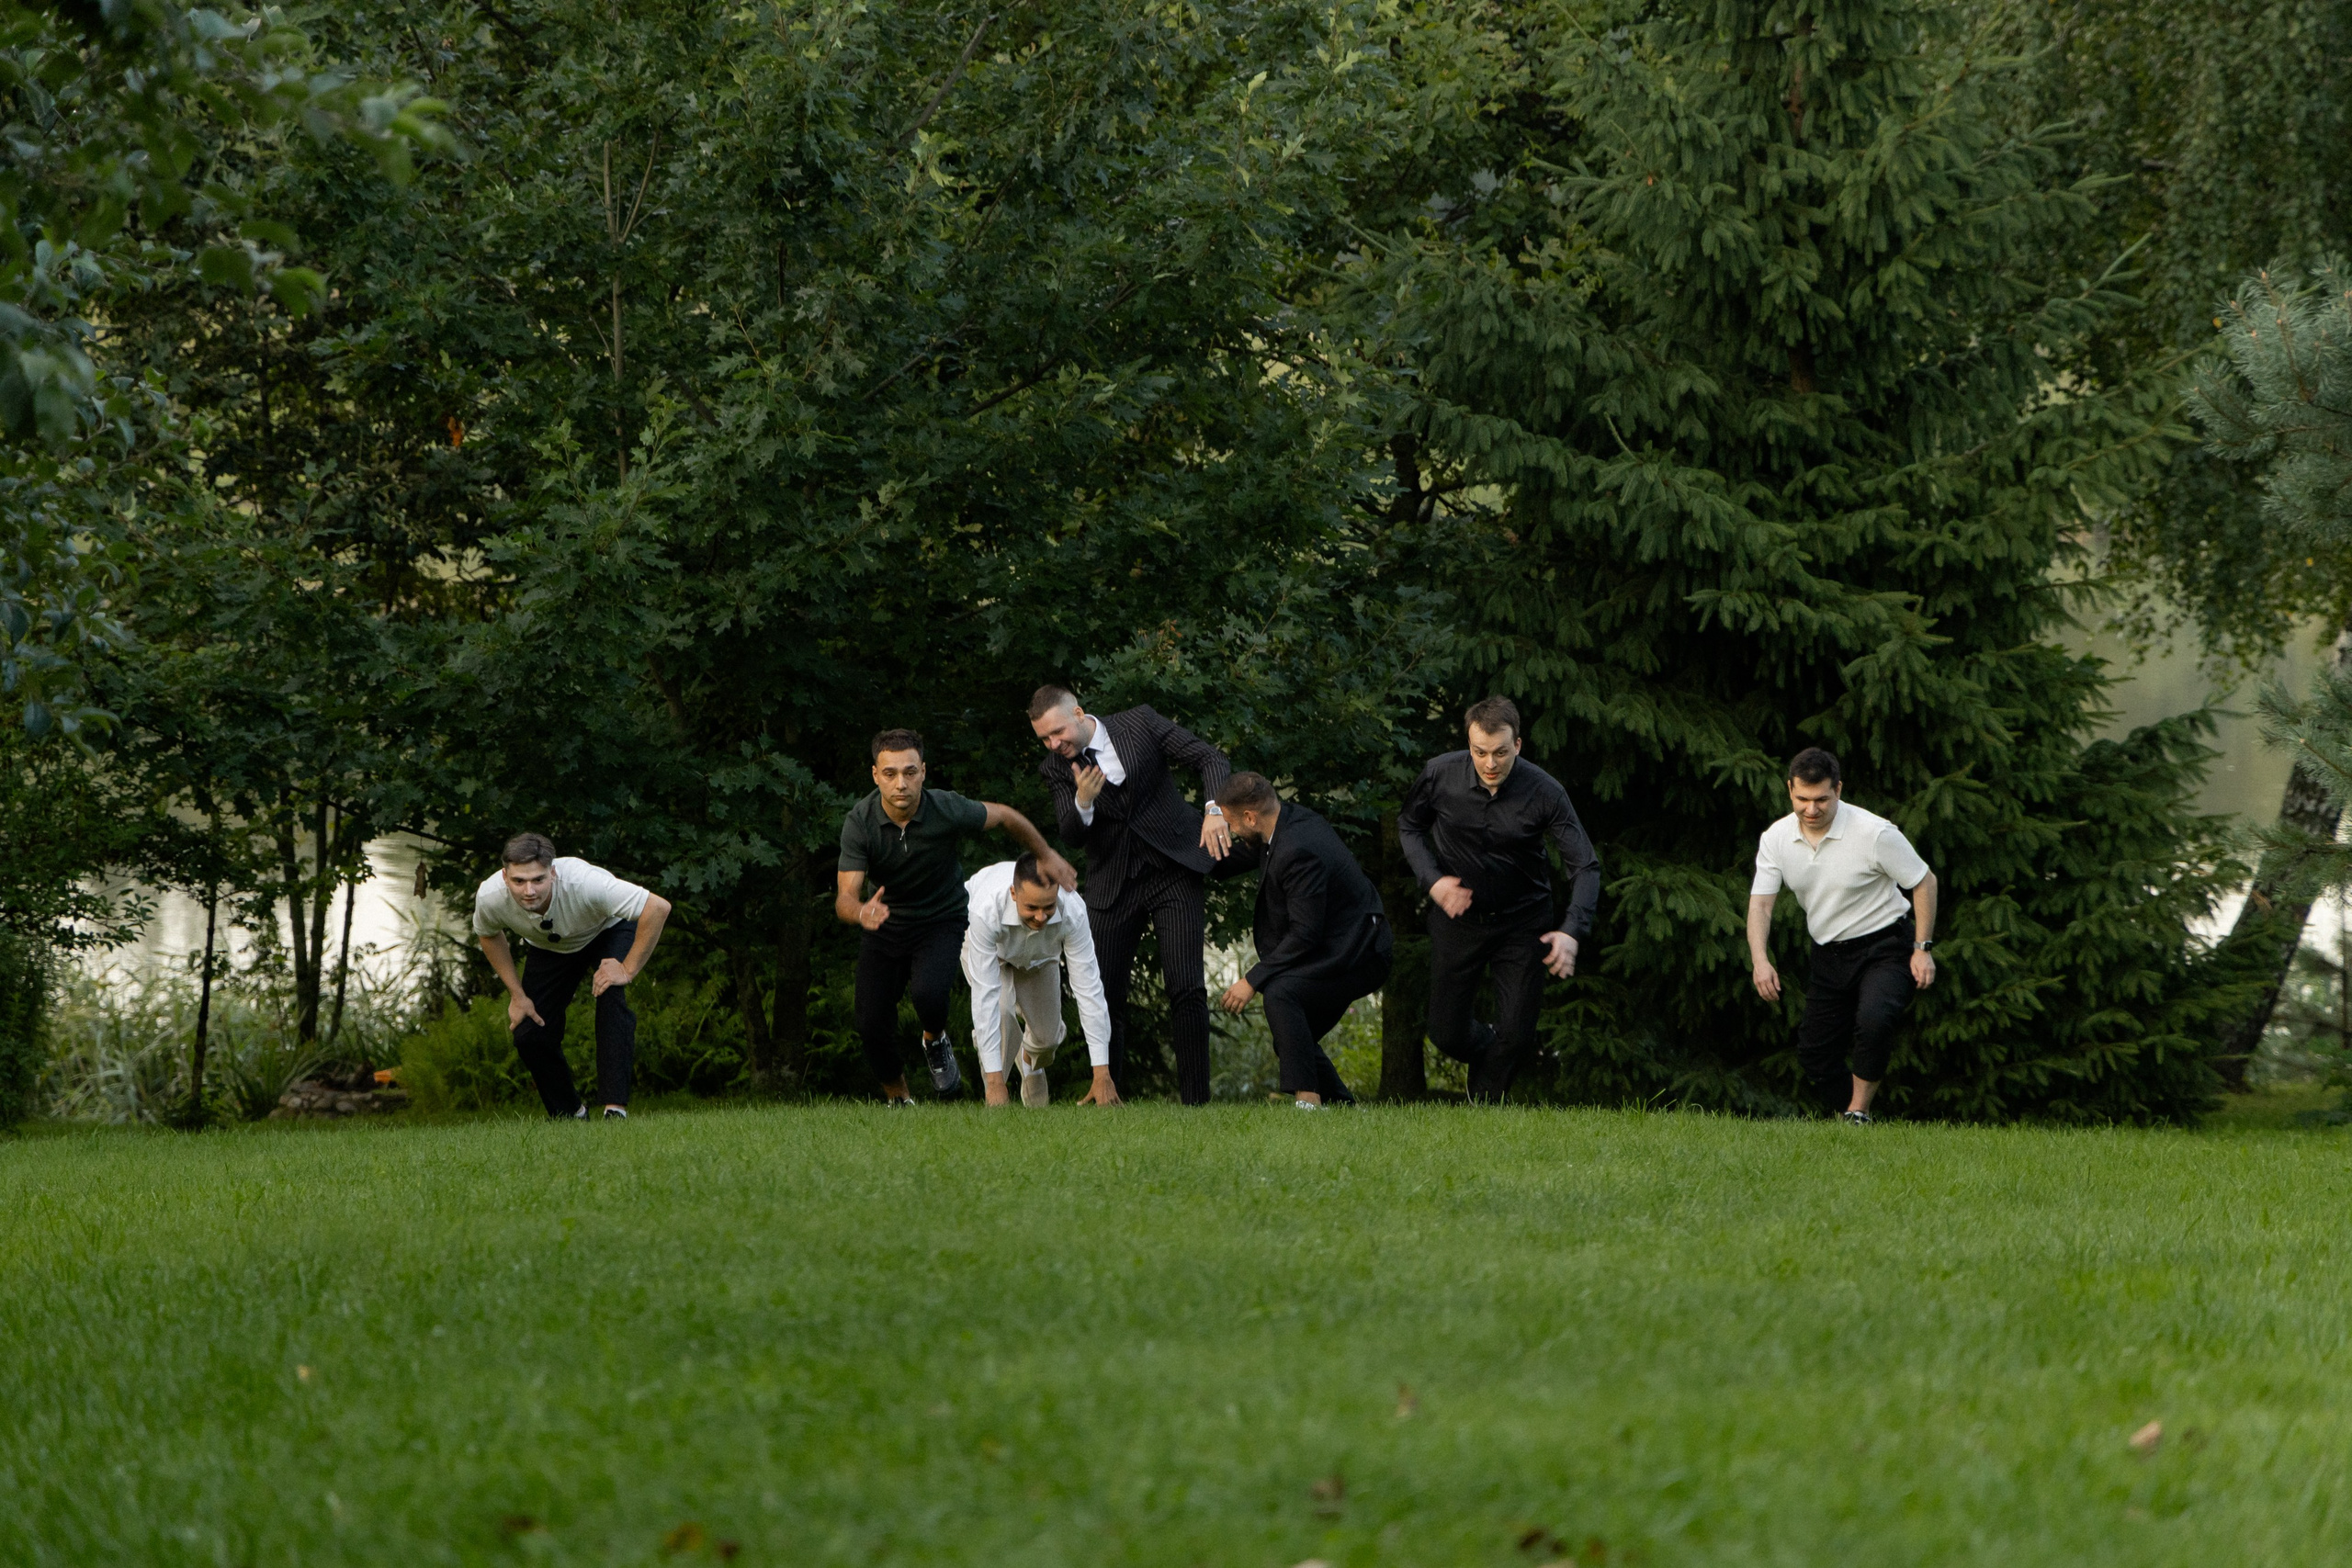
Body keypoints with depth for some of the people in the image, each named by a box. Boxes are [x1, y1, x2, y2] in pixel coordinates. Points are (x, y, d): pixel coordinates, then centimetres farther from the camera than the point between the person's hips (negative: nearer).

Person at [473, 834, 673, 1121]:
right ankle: (570, 1115, 15)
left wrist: (628, 970, -34)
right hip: (548, 946, 4)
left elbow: (658, 908, -39)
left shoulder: (583, 882, -43)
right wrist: (516, 995, -7)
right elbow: (489, 935, -4)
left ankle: (615, 1108, -30)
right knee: (529, 1035, -8)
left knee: (611, 998, -31)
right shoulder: (490, 898, -31)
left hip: (609, 932, -4)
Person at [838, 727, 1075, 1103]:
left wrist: (1046, 856, 9)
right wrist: (861, 912, -53)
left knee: (929, 992, -30)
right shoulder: (860, 822, -23)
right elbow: (845, 896, -28)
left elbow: (1005, 817, -3)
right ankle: (898, 1098, 20)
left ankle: (935, 1041, 6)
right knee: (872, 1026, -10)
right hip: (884, 927, 1)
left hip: (941, 921, -1)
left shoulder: (948, 810, -24)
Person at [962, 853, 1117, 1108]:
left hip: (1042, 951, 3)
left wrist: (1102, 1075, -39)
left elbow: (1089, 991, -38)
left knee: (1047, 1035, 2)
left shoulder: (1073, 911, -41)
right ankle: (994, 1101, -8)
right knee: (1000, 1010, -28)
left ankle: (1030, 1059, 41)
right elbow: (985, 998, -46)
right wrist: (995, 1082, -47)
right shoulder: (986, 911, -47)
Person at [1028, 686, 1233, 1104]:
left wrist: (1215, 810, -22)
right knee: (1104, 996, 0)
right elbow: (1072, 836, -8)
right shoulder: (1055, 770, 0)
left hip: (1173, 870, -2)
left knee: (1187, 988, -11)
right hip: (1112, 887, 2)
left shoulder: (1140, 724, -6)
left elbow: (1211, 759, -6)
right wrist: (1083, 802, -28)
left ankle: (1195, 1100, -7)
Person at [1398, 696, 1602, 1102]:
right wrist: (1431, 880, -12)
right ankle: (1484, 1046, 38)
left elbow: (1585, 867, -17)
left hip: (1523, 922, -1)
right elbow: (1408, 825, 4)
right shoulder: (1440, 775, -16)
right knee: (1447, 1035, 2)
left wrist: (1572, 932, -32)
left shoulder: (1544, 792, -21)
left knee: (1516, 1037, -6)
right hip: (1457, 914, 1)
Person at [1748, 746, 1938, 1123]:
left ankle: (1859, 1115, -17)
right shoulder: (1776, 838, -6)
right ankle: (1843, 1123, 21)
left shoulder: (1875, 833, -18)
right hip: (1829, 955, 6)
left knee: (1873, 1021, -32)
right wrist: (1760, 960, -24)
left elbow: (1924, 882, -8)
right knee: (1813, 1052, 2)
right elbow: (1760, 903, -7)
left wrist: (1923, 949, -12)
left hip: (1884, 946, -5)